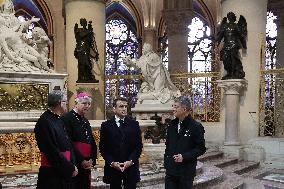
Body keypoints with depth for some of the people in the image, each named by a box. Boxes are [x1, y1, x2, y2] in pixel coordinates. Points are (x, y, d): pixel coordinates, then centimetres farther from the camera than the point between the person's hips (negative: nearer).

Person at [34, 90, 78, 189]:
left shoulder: (59, 120, 9)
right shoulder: (44, 122, -17)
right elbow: (52, 152, -19)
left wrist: (72, 165, -1)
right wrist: (70, 168, -14)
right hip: (52, 173, -8)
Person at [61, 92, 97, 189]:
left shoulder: (86, 121, 17)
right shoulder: (67, 118, -8)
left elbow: (92, 143, 17)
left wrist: (91, 160, 2)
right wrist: (81, 161, -14)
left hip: (86, 165, 8)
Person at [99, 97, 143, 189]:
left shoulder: (134, 124, 5)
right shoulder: (106, 125, 3)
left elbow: (139, 145, 4)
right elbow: (102, 147, 1)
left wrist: (131, 161, -9)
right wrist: (112, 162, -10)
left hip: (131, 166, 1)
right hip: (113, 167, 0)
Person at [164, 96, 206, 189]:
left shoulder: (196, 126, -8)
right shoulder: (172, 125, 9)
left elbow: (201, 148, -8)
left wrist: (184, 156, -18)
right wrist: (166, 161, 9)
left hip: (186, 171, -4)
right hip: (171, 170, 5)